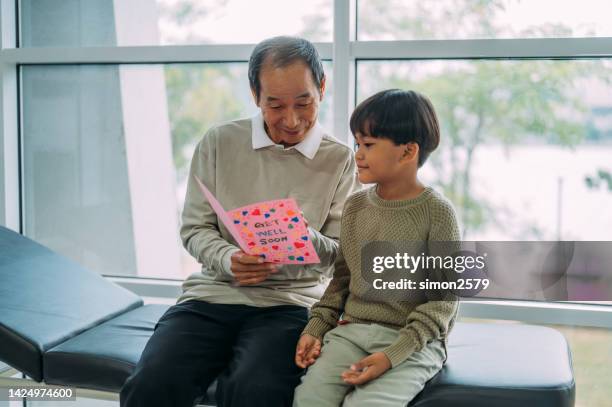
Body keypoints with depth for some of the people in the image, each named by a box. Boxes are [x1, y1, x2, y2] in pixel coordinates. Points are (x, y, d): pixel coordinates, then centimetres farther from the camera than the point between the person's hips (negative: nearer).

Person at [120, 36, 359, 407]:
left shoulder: (341, 160, 2)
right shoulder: (219, 142, 5)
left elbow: (342, 255, 4)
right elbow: (195, 228, 7)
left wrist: (306, 240, -19)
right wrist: (228, 260, -14)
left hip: (289, 304, -1)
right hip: (212, 294, 2)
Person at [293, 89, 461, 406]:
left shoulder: (436, 212, -7)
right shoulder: (355, 206, 9)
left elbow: (444, 297, -8)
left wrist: (393, 355, -17)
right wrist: (315, 329, 3)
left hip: (413, 341, -4)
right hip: (351, 330, 5)